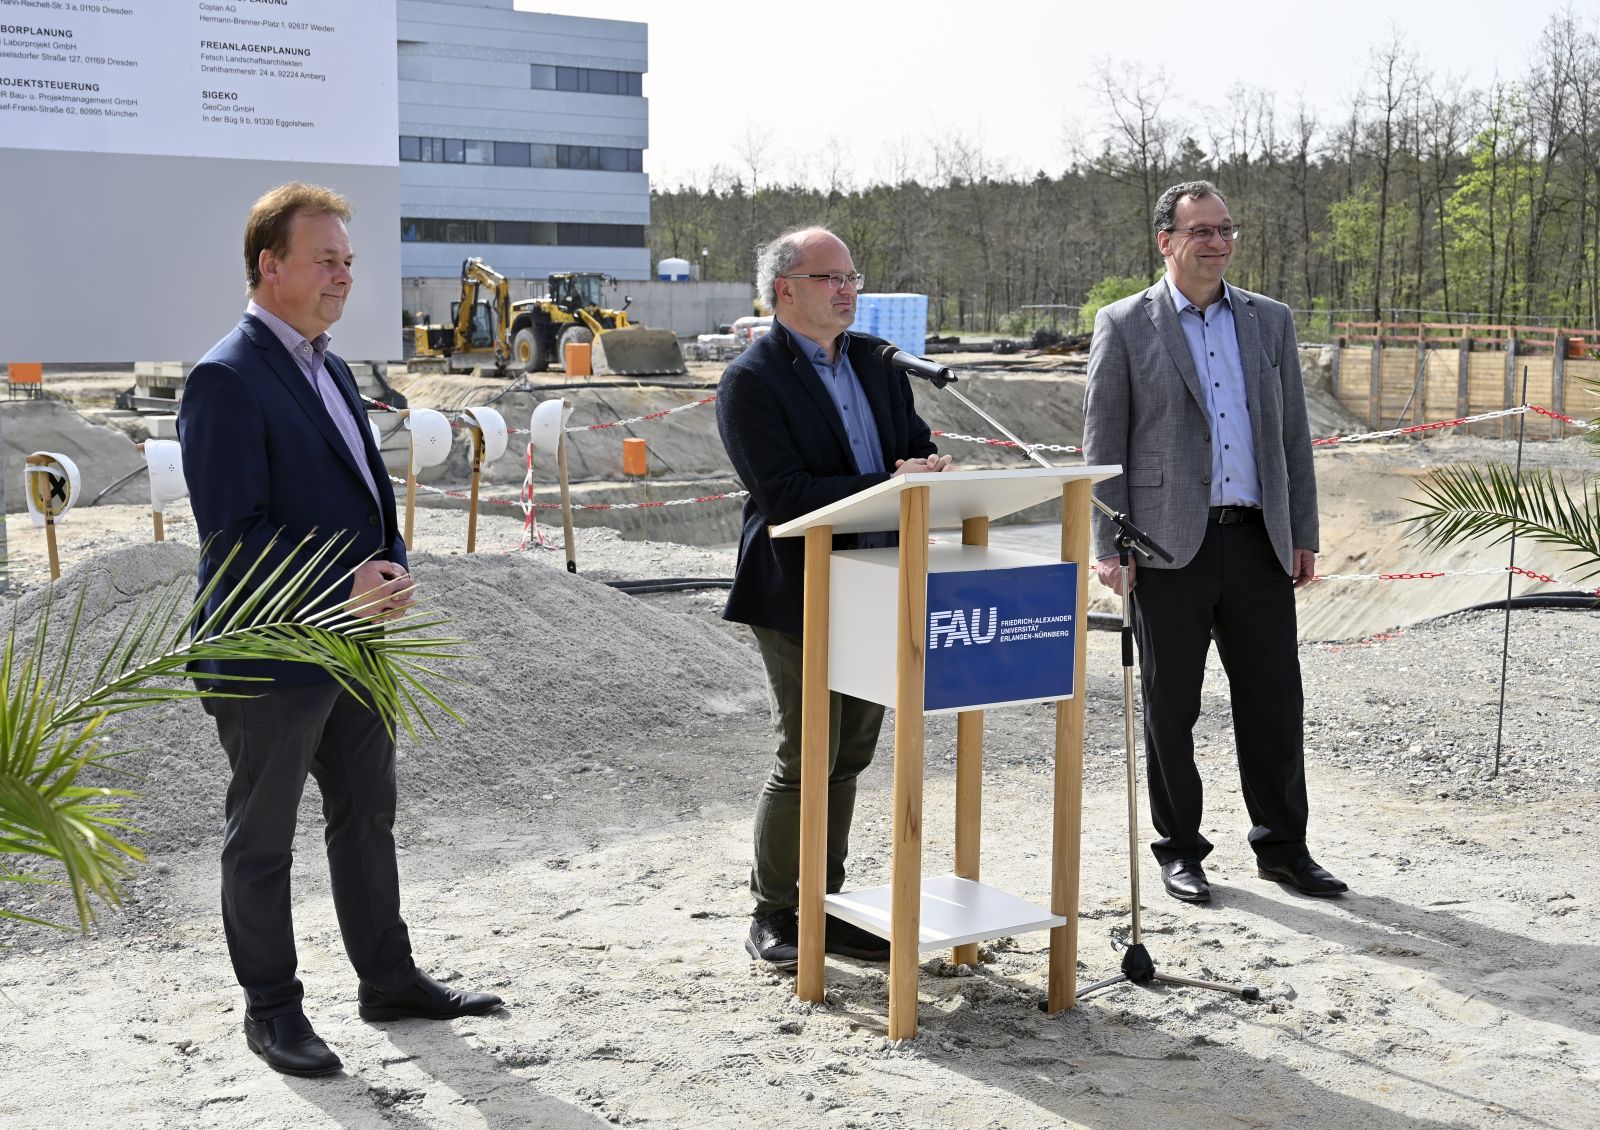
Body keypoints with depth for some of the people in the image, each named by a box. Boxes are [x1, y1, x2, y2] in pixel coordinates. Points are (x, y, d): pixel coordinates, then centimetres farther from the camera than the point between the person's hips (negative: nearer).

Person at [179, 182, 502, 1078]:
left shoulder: (329, 368, 13)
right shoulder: (227, 380, -16)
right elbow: (233, 532, -20)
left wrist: (391, 567, 0)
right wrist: (342, 585, -22)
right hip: (270, 658, -9)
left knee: (368, 817, 17)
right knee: (263, 837, 6)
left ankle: (389, 979, 30)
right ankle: (271, 1009, 19)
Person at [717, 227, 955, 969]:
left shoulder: (874, 359, 12)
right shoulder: (752, 379, -11)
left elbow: (916, 442, 16)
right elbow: (782, 495, -20)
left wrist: (930, 470, -8)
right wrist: (890, 484, -24)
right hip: (799, 594, -7)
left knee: (849, 755, 13)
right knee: (806, 760, -2)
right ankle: (774, 916, 15)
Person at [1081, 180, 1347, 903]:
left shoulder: (1270, 321, 12)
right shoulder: (1124, 325, 1)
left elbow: (1292, 434, 14)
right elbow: (1102, 443, -1)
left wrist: (1303, 532, 10)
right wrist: (1108, 546, -8)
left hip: (1258, 541, 3)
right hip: (1171, 545, -3)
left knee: (1274, 700, 7)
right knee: (1170, 706, 5)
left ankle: (1283, 848, 20)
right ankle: (1180, 850, 18)